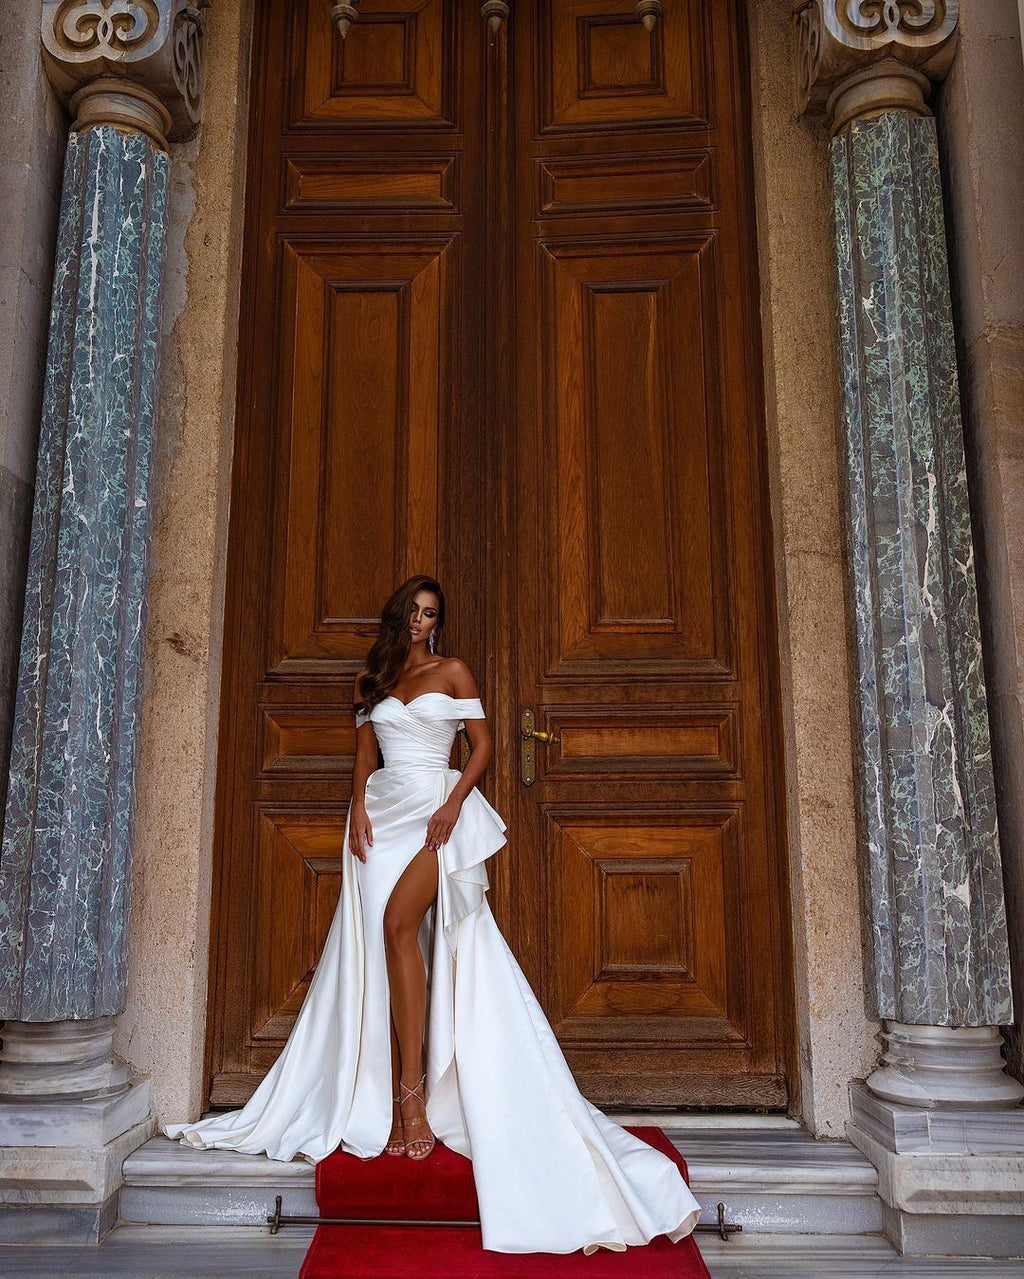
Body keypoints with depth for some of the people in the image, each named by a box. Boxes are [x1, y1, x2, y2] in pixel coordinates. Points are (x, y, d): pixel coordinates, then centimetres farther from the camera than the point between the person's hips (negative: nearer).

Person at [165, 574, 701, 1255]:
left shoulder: (453, 672, 7)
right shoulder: (371, 679, 17)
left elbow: (483, 743, 3)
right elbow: (364, 752, 14)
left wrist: (453, 803, -11)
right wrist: (359, 806, -3)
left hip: (436, 808, -4)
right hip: (385, 811, 4)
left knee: (399, 922, -23)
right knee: (381, 947, -2)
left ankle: (413, 1094, -16)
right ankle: (399, 1106, 3)